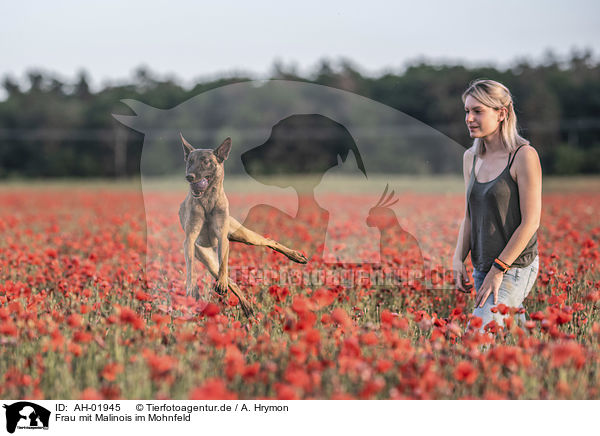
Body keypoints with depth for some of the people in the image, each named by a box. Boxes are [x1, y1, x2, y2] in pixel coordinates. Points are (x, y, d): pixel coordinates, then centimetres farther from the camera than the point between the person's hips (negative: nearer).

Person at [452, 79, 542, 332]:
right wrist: (458, 259, -1)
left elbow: (530, 222, -15)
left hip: (514, 267, -7)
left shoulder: (524, 156, -12)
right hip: (482, 267, 7)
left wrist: (498, 270, -16)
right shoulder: (471, 158, 9)